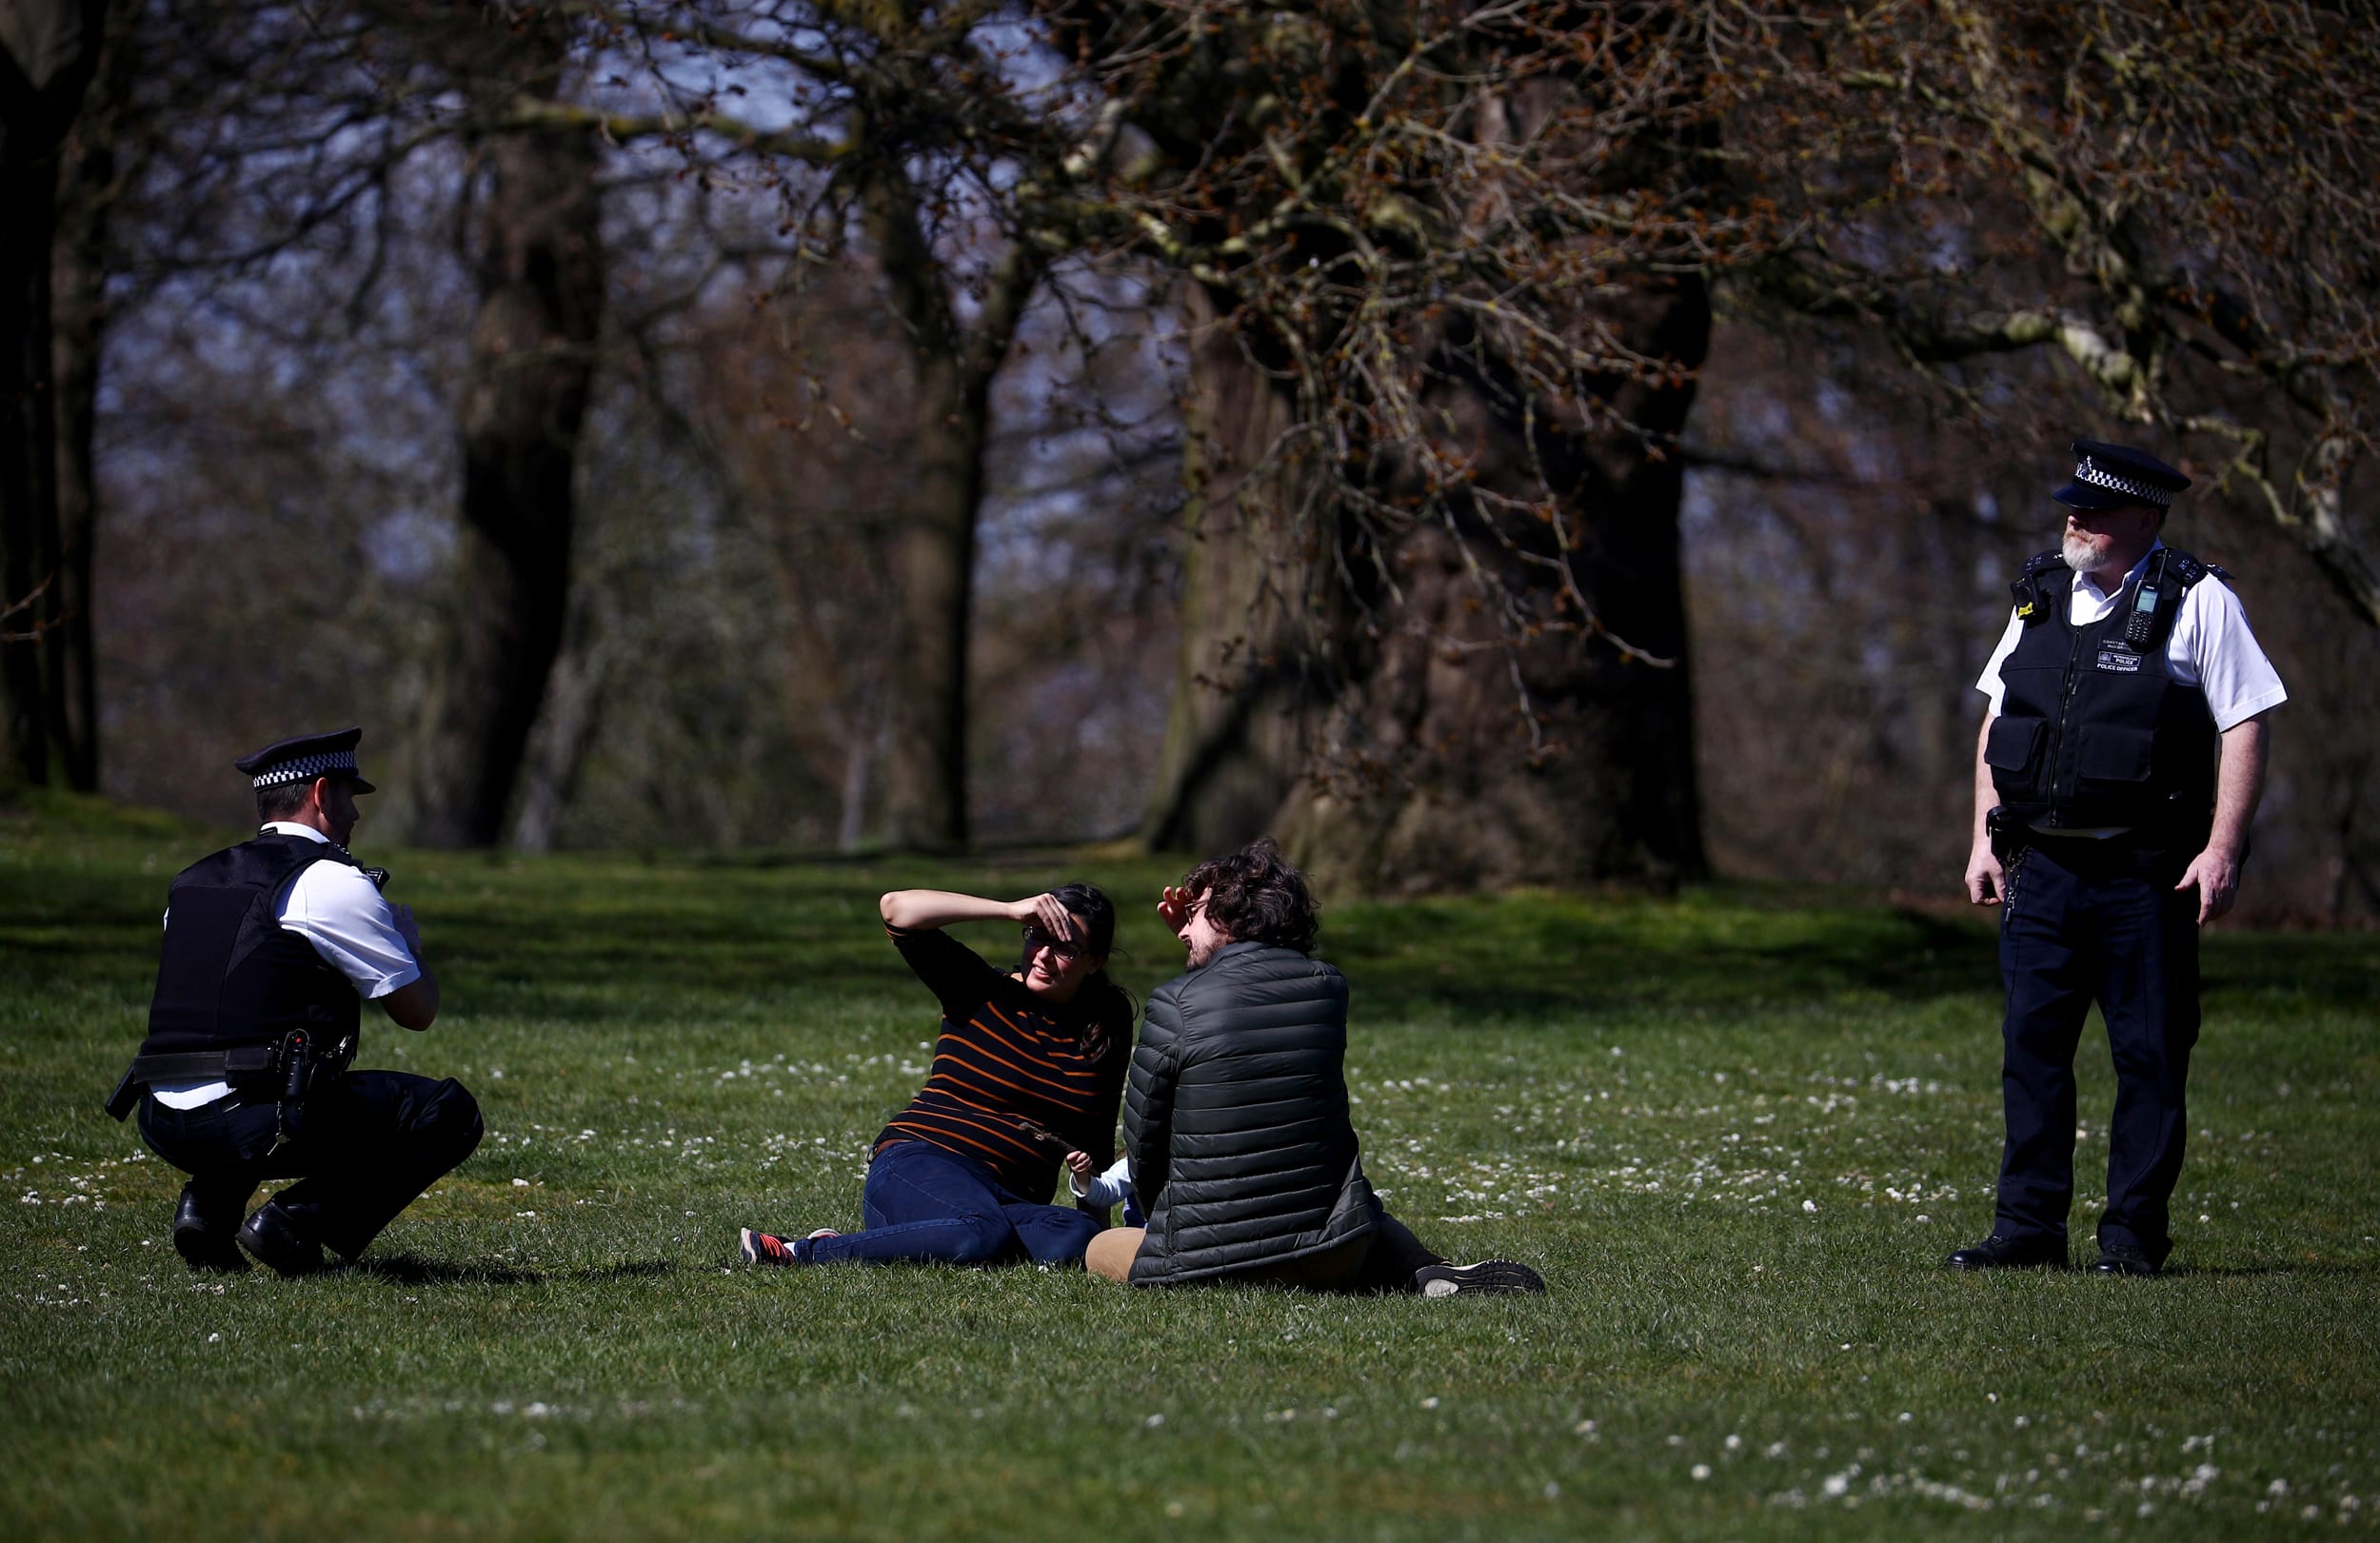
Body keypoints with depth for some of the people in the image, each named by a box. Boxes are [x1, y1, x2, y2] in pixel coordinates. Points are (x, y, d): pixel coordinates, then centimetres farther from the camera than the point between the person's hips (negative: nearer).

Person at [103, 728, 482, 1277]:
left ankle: (209, 1201, 13)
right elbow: (417, 1010, 3)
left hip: (162, 1126, 7)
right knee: (450, 1112, 2)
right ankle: (297, 1220, -8)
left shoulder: (190, 883, 18)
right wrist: (407, 942, 25)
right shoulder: (334, 882, -2)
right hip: (252, 1123, -7)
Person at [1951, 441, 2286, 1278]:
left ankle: (2133, 1234, 7)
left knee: (2150, 1058, 0)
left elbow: (2244, 730, -6)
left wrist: (2222, 849, -13)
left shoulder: (2198, 602, -4)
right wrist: (1987, 837, 11)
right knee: (2031, 1048, 4)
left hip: (2146, 877, -5)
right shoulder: (2041, 596, 11)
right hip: (2040, 867, 5)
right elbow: (1997, 720, 18)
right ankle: (2028, 1226, 10)